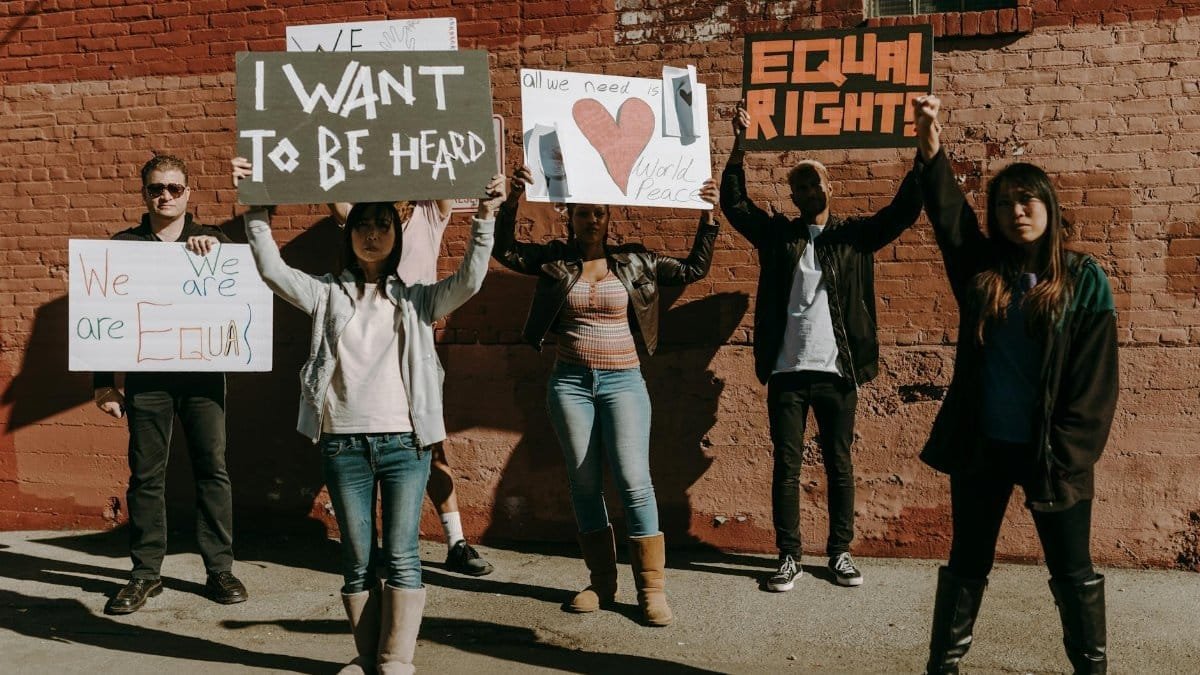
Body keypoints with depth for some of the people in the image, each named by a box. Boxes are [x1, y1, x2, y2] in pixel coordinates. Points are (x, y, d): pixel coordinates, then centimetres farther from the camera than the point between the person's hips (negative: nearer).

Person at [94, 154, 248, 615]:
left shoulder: (210, 241, 9)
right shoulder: (124, 244, 8)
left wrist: (219, 249, -17)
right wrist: (104, 382, 1)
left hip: (203, 373, 0)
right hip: (145, 376, 0)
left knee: (212, 469, 2)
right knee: (146, 474, 4)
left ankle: (220, 568, 11)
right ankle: (146, 573, 15)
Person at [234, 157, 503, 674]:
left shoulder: (416, 299, 11)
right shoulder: (328, 295, 12)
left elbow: (469, 281, -3)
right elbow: (272, 269, 3)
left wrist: (485, 217, -14)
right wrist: (255, 208, -6)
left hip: (404, 441, -1)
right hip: (343, 442, 1)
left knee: (402, 557, -3)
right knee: (358, 560, 7)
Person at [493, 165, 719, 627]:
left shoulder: (633, 262, 5)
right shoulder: (554, 260, 5)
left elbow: (693, 269, 6)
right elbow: (504, 250, -6)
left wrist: (707, 216, -2)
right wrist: (512, 200, -19)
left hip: (622, 381, -1)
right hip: (570, 382, 1)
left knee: (634, 480, -8)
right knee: (584, 482, 5)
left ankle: (651, 587, 0)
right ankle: (601, 582, 17)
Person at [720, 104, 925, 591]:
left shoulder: (854, 236, 7)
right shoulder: (777, 234, 7)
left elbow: (903, 211, -1)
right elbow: (734, 204, 1)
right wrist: (739, 147, -10)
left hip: (837, 372, 0)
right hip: (786, 371, 0)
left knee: (839, 465, 9)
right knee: (786, 466, 5)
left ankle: (840, 552, 23)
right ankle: (789, 556, 15)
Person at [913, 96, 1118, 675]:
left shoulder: (1084, 280, -3)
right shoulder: (982, 270, 3)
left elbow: (1095, 381, -6)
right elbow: (948, 214, -13)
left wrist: (1067, 458, -10)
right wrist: (931, 151, -28)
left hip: (1051, 453, -2)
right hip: (982, 447, 2)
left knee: (1073, 574, 10)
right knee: (966, 565, 13)